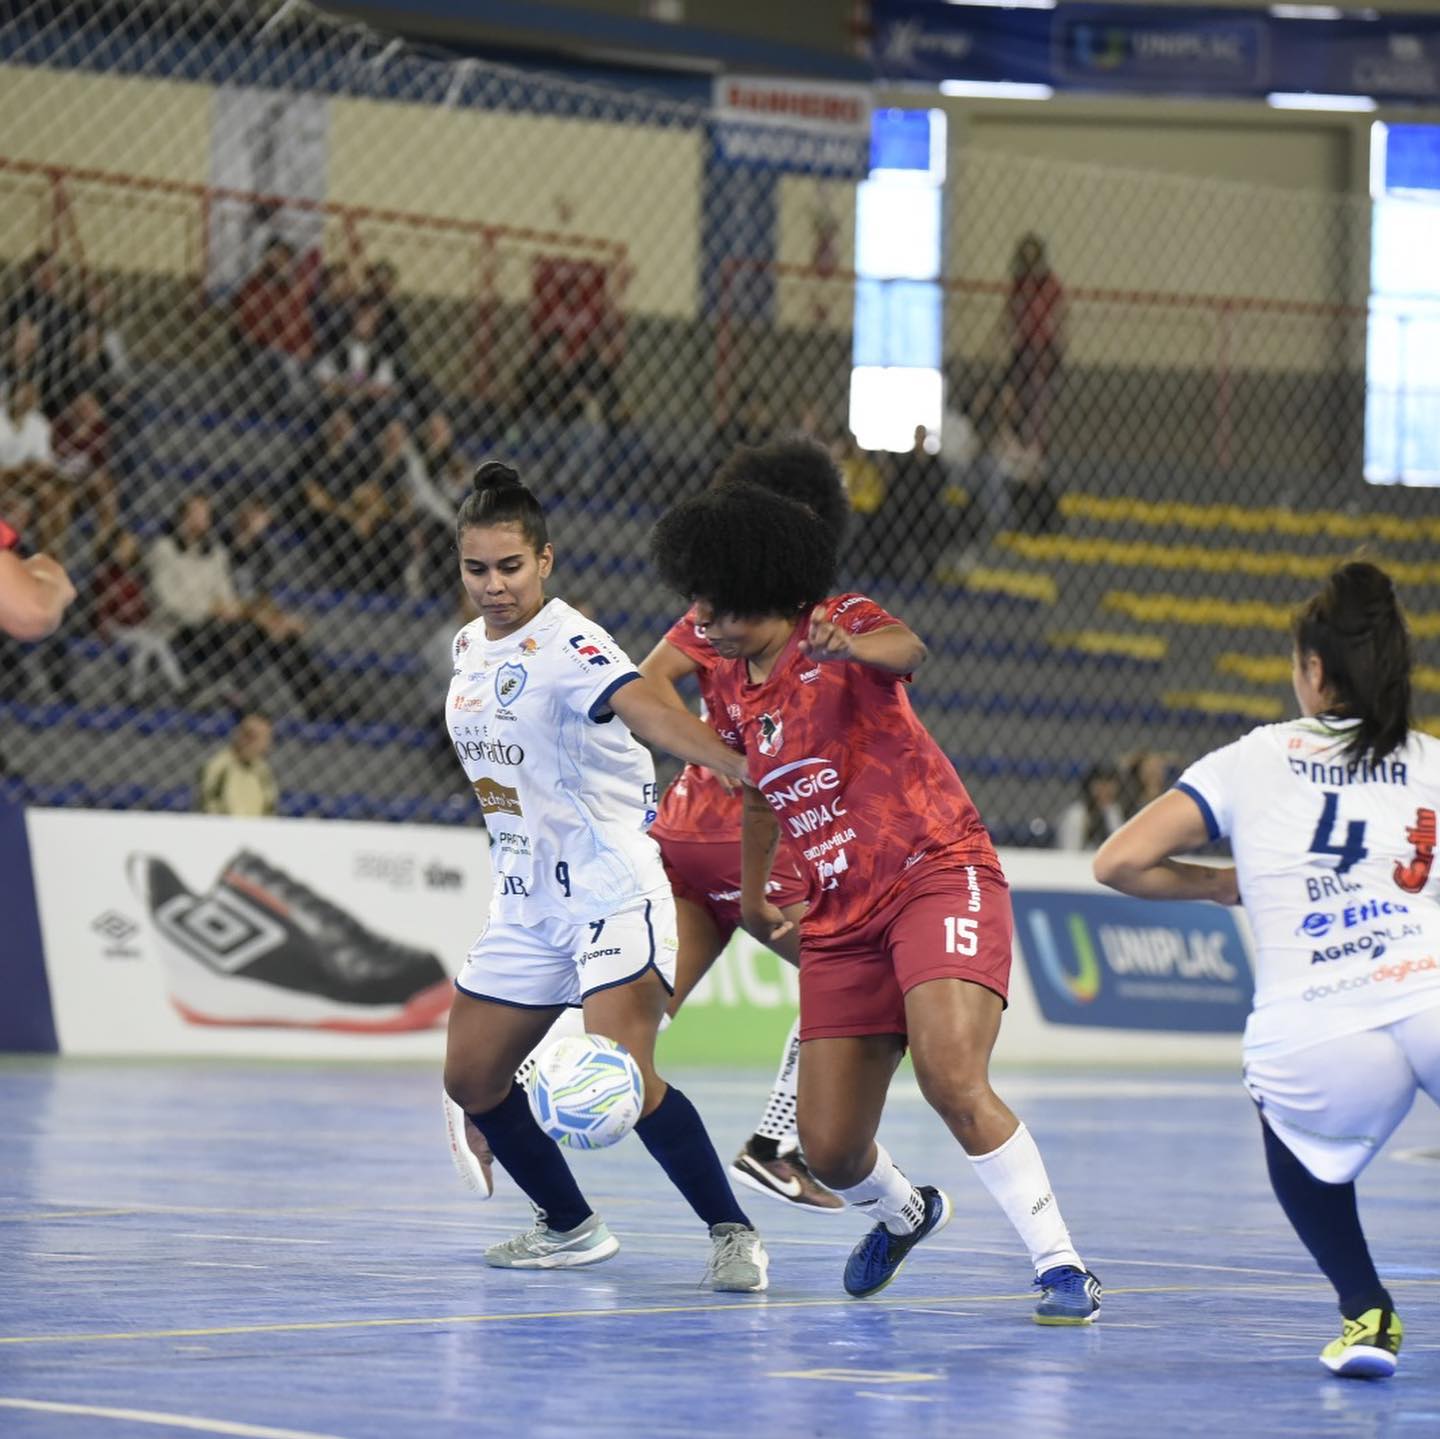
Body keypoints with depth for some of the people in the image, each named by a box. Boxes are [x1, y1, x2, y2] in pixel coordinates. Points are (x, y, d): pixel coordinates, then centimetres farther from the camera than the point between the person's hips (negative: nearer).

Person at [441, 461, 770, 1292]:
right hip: (528, 903, 9)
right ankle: (571, 1228, 27)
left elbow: (650, 712, -36)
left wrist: (744, 768, -53)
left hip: (611, 890, -9)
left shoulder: (568, 645, -17)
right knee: (471, 1077, 9)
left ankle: (734, 1233, -8)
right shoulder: (470, 648, 8)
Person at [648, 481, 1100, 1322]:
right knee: (829, 1149, 1)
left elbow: (906, 652, -33)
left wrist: (851, 649, -55)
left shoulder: (838, 625, -9)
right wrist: (754, 889, 35)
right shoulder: (735, 688, 12)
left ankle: (1062, 1267, -19)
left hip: (939, 875, -7)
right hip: (841, 921, 7)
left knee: (952, 1079, -29)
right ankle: (904, 1212, 37)